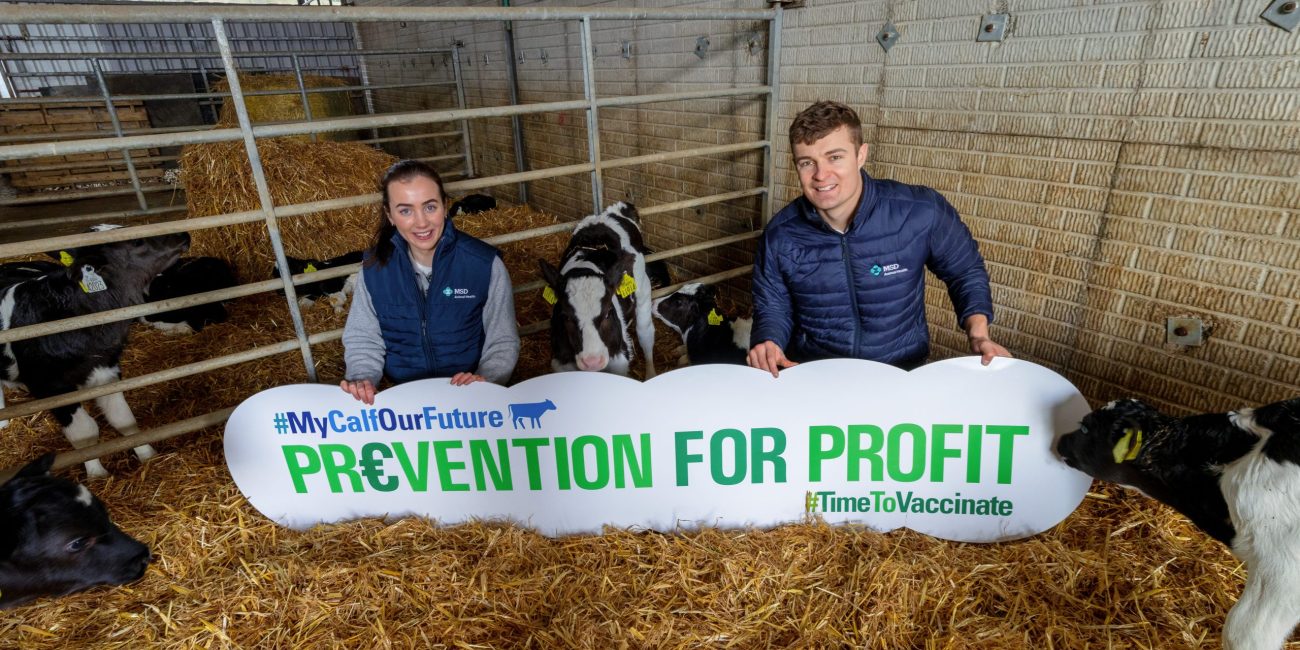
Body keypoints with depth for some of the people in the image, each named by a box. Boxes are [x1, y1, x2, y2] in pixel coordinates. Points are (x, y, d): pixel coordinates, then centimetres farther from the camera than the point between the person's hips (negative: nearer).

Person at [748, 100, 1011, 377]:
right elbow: (773, 309, 3)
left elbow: (965, 271, 5)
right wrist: (768, 344, -18)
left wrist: (978, 335, -7)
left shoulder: (921, 211, -13)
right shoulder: (780, 235, -9)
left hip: (903, 373, 1)